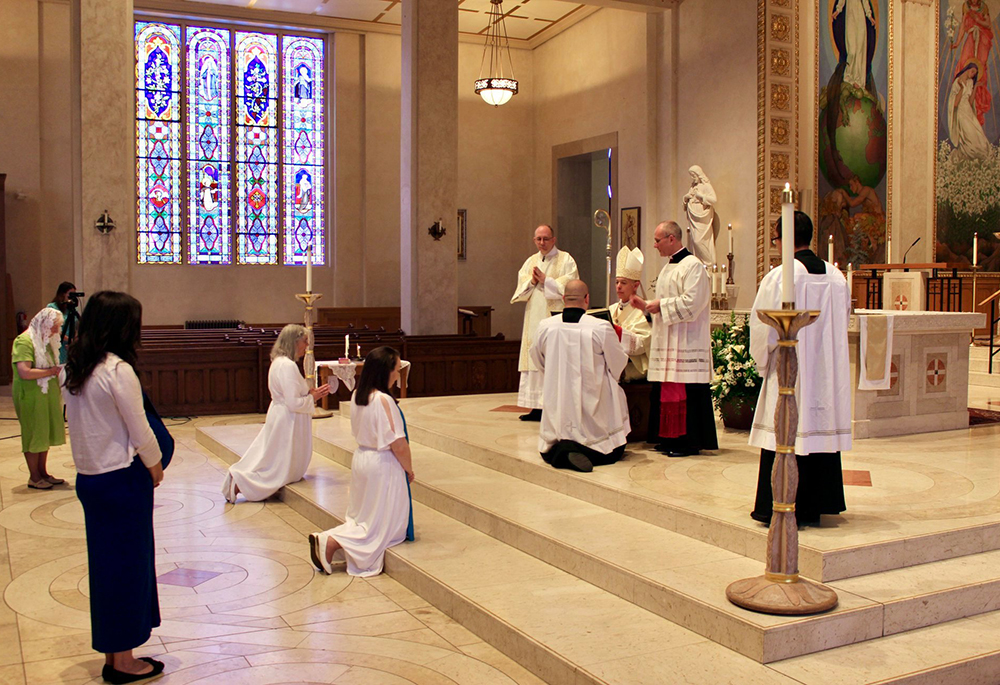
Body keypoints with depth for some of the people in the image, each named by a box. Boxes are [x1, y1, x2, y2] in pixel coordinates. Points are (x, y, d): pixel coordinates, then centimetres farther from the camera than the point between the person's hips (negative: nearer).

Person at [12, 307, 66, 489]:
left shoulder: (46, 340, 14)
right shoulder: (24, 341, -16)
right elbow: (24, 372, -26)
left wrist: (58, 370, 6)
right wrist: (51, 371, -20)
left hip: (47, 395, 9)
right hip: (31, 396, -9)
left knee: (45, 434, 13)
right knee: (34, 435, 0)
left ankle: (43, 473, 22)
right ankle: (34, 477, 9)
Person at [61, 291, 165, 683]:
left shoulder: (74, 368, 5)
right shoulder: (118, 370, -19)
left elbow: (80, 424, 9)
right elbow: (140, 431, -16)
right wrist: (155, 467, 1)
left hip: (88, 476, 8)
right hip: (122, 479, -8)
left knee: (105, 562, 16)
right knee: (127, 563, 4)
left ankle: (112, 652, 27)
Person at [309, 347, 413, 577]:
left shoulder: (357, 396, 2)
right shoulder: (384, 400, -23)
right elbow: (398, 444, -22)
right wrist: (408, 469, -4)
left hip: (361, 459, 9)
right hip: (383, 465, -8)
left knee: (363, 518, 22)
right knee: (382, 525, 4)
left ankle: (326, 539, 2)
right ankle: (330, 542, -9)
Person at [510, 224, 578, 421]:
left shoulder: (565, 260, 2)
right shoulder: (530, 262, 18)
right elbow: (521, 289, 12)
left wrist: (545, 280, -11)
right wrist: (532, 281, -8)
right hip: (534, 319, 6)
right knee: (534, 362, 4)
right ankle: (537, 407, 8)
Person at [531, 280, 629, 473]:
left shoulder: (545, 327, -6)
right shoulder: (601, 328, -13)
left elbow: (537, 360, 11)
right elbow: (619, 364, 0)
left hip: (557, 406, 3)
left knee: (550, 453, 23)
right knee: (613, 451, 15)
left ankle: (559, 450, -11)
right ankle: (585, 451, -14)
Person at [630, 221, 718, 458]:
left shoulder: (692, 266, -11)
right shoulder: (668, 267, 18)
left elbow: (691, 302, -20)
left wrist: (661, 305, -13)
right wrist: (646, 305, 10)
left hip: (686, 343, -9)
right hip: (668, 341, 9)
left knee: (686, 392, -6)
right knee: (670, 391, 10)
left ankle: (690, 441, -1)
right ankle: (673, 438, 16)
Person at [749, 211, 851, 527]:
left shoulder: (779, 277, -14)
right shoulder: (836, 276, 3)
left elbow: (764, 327, -11)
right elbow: (842, 322, 11)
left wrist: (762, 359, 6)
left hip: (788, 371, -6)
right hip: (827, 373, 6)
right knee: (821, 430, 12)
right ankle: (814, 506, 21)